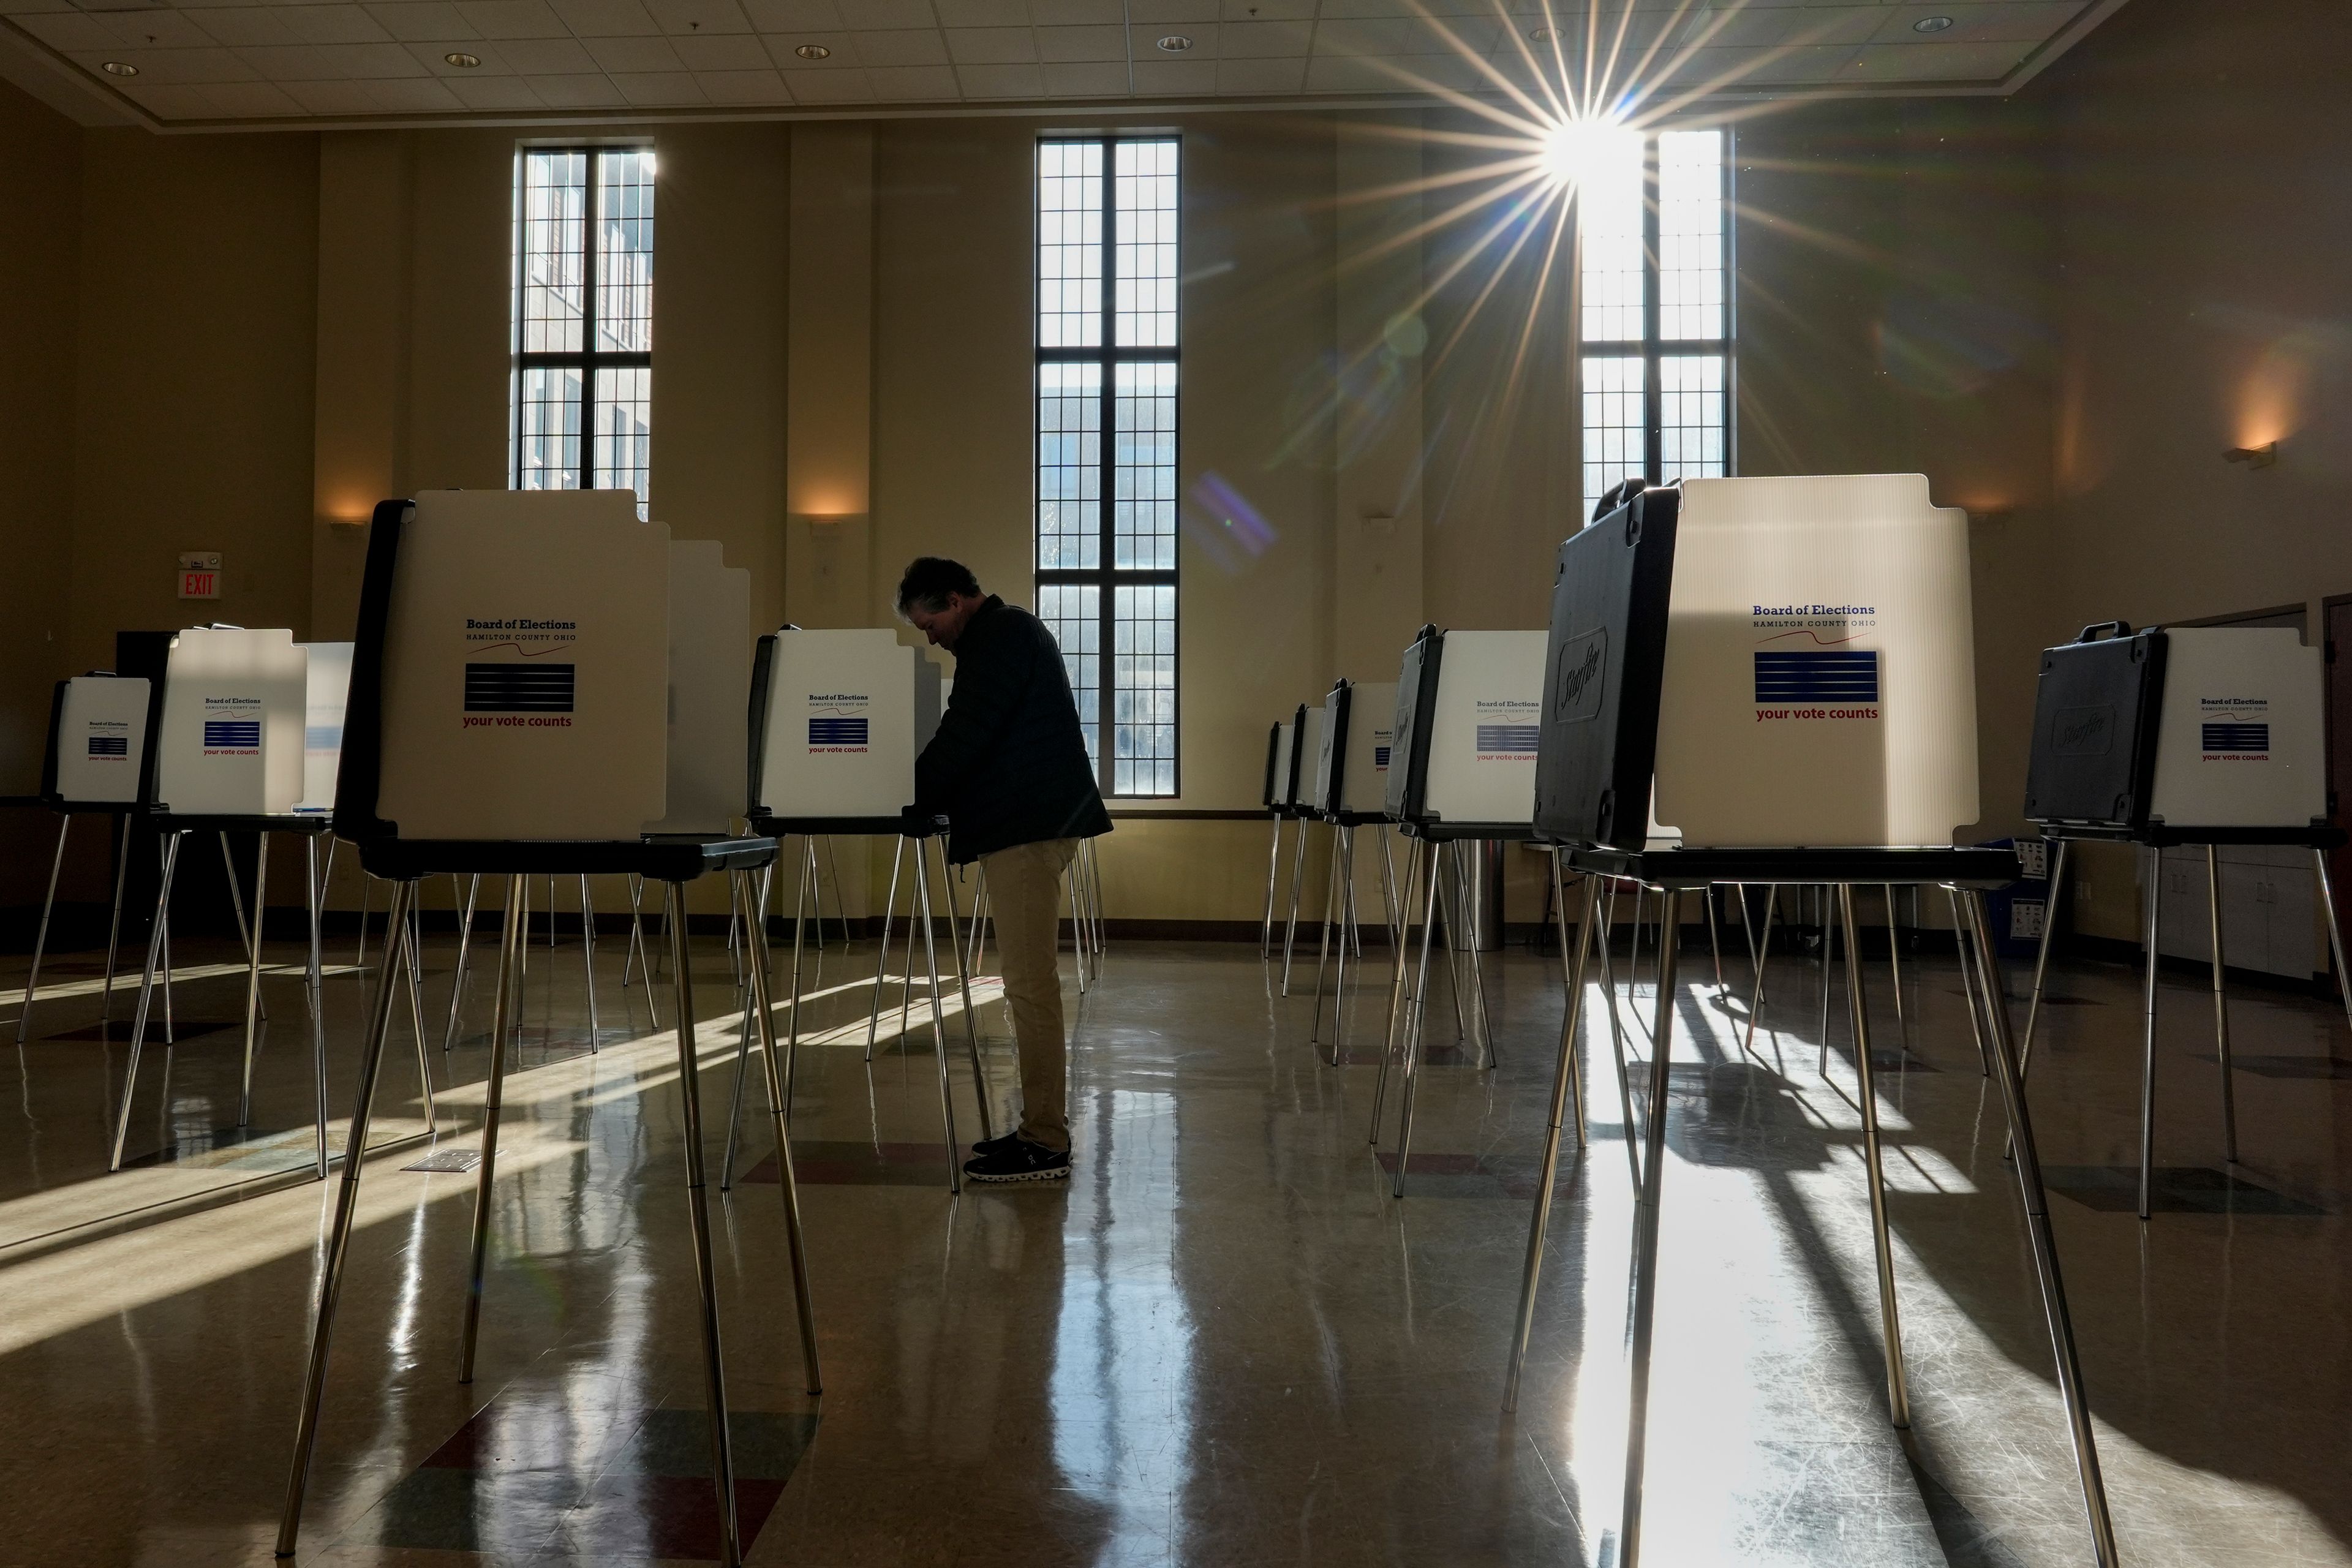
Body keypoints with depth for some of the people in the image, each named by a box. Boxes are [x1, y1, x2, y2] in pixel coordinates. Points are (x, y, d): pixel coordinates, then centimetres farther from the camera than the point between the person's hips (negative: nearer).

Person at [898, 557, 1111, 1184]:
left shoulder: (1001, 635, -10)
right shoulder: (1007, 631, 23)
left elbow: (964, 735, -17)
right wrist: (925, 799, 18)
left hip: (1028, 827, -11)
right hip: (1028, 823, 11)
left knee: (1030, 984, -9)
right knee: (1030, 982, 12)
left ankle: (1045, 1144, -6)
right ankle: (1041, 1128, 18)